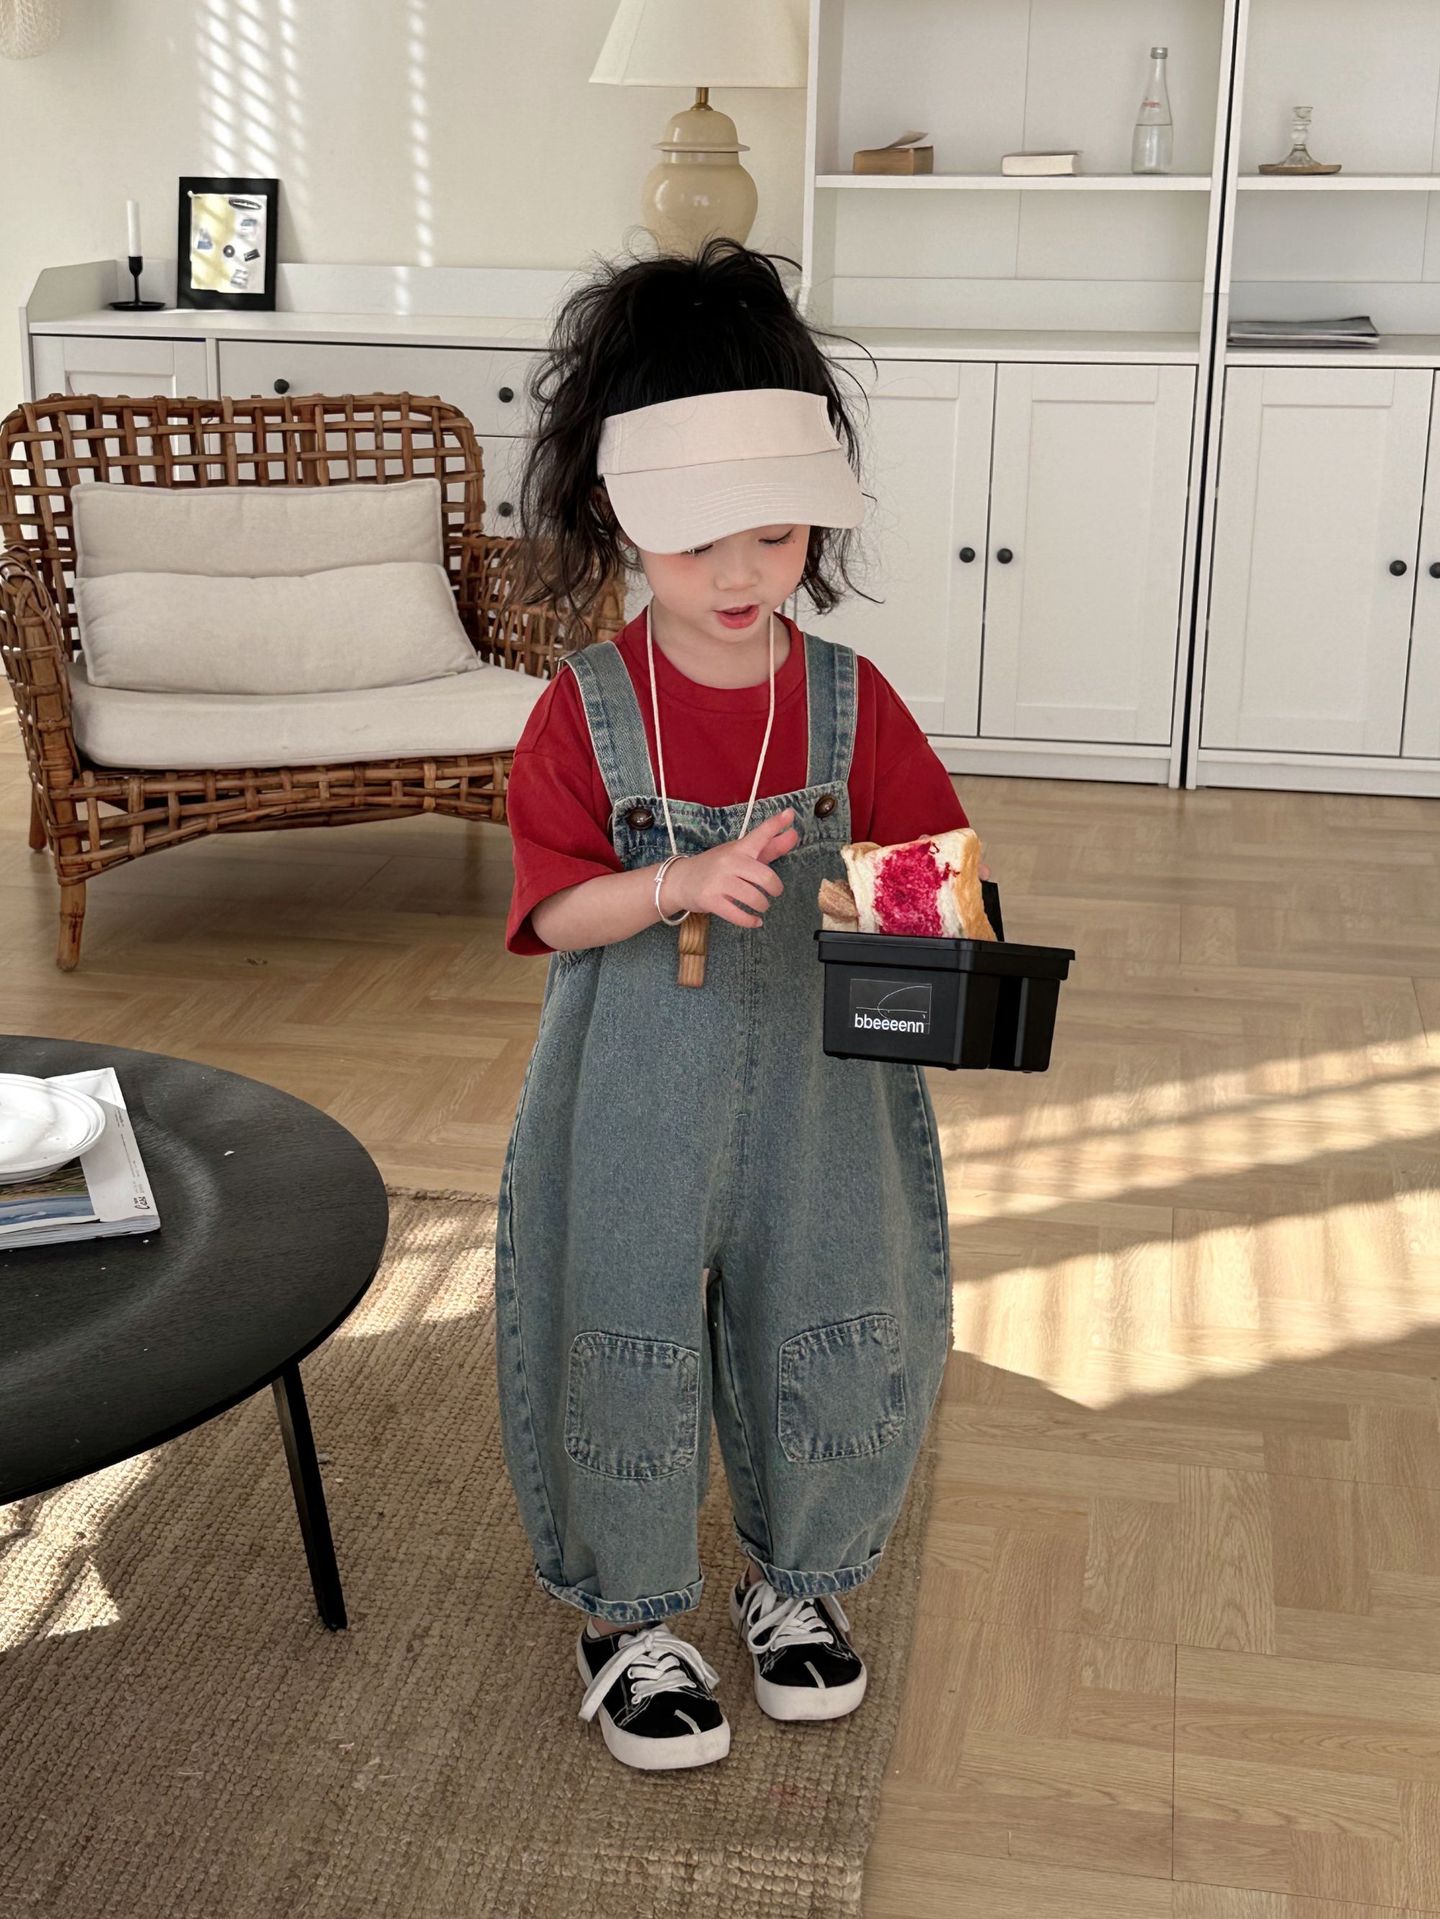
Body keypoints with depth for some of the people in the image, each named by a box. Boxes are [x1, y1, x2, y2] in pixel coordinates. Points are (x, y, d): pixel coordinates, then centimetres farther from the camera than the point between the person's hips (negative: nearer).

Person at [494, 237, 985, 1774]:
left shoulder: (850, 699, -2)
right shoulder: (583, 710, -9)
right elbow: (553, 908, -11)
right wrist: (682, 883, -28)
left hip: (816, 1090, 3)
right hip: (634, 1103, -2)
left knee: (833, 1334, 13)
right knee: (627, 1343, 8)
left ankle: (796, 1575, 41)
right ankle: (626, 1609, 32)